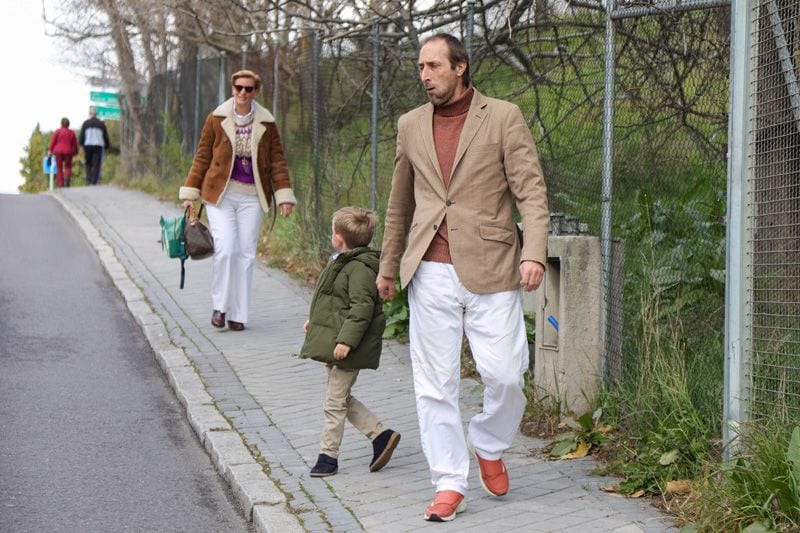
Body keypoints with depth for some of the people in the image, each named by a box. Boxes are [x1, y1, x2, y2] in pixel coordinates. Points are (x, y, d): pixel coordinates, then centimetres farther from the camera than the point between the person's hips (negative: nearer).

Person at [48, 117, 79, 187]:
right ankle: (67, 177, -18)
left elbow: (53, 142, 0)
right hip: (68, 152, 1)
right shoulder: (71, 132, 6)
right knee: (68, 167, 12)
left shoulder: (57, 131, 1)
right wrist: (75, 152, 22)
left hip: (58, 151, -1)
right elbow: (75, 144, 9)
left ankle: (60, 184, 0)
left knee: (59, 168, 5)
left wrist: (50, 150, 8)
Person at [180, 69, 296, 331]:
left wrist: (284, 195, 0)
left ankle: (238, 315, 11)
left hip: (252, 196, 2)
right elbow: (202, 157, 6)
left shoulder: (266, 123, 4)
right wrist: (190, 192, 4)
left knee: (246, 254, 2)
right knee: (225, 249, -15)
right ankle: (219, 306, 4)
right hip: (220, 194, -1)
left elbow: (277, 160, 7)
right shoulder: (217, 118, 1)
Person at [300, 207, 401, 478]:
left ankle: (328, 455, 9)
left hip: (348, 347, -10)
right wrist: (315, 320, 31)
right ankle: (381, 435, 18)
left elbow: (362, 307, -25)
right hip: (335, 339, 10)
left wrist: (346, 339, -28)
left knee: (335, 400, -1)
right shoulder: (344, 263, 13)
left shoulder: (360, 268, -19)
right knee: (342, 398, 15)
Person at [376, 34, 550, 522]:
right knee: (435, 384, 2)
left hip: (489, 271, -3)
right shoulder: (411, 125, 12)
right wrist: (388, 267, 26)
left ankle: (489, 447, 24)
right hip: (431, 274, 3)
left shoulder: (503, 118, 0)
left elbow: (532, 191, -5)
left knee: (504, 374, -6)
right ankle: (450, 485, 11)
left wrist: (534, 254, -18)